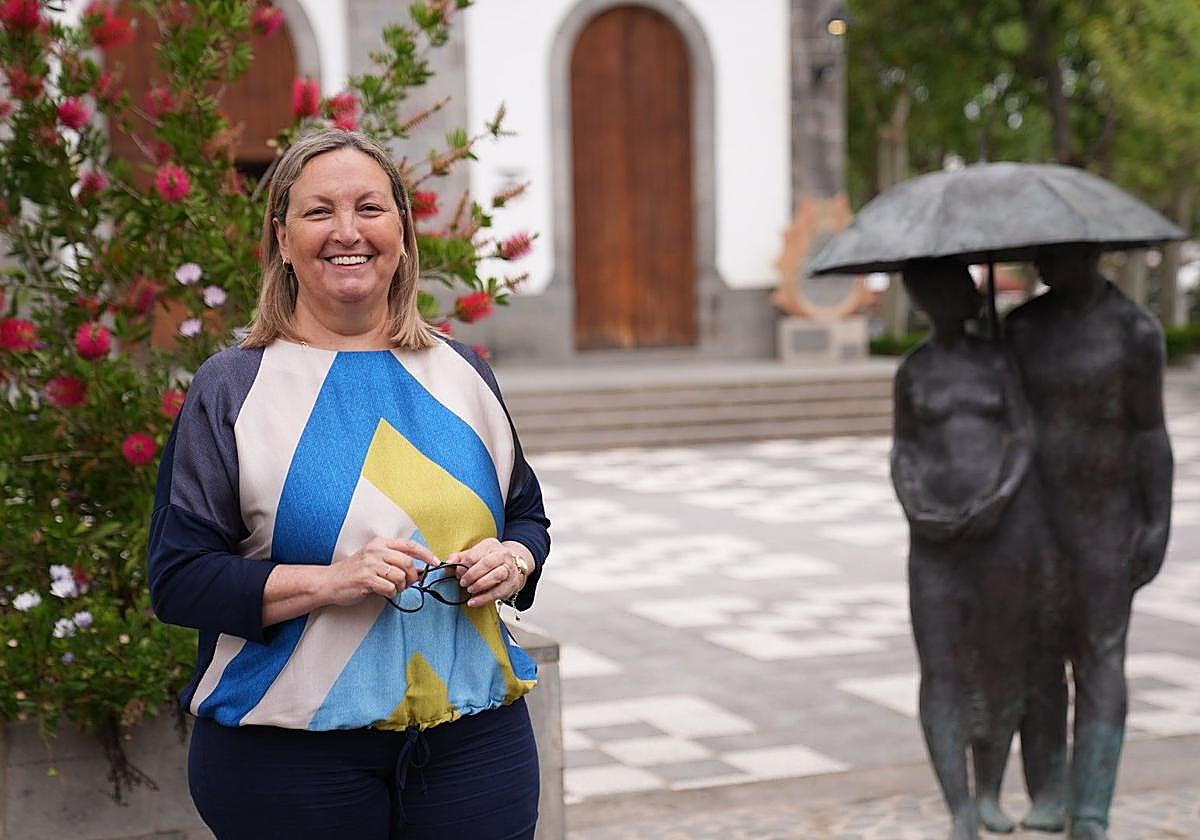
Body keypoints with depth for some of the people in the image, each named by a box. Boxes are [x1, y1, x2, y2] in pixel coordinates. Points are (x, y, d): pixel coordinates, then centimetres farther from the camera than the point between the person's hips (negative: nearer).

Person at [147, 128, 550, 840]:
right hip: (291, 750, -3)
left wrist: (512, 562, -5)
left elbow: (527, 513, 18)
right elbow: (180, 580, -7)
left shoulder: (461, 374, 9)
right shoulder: (233, 388, -3)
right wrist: (331, 581, -20)